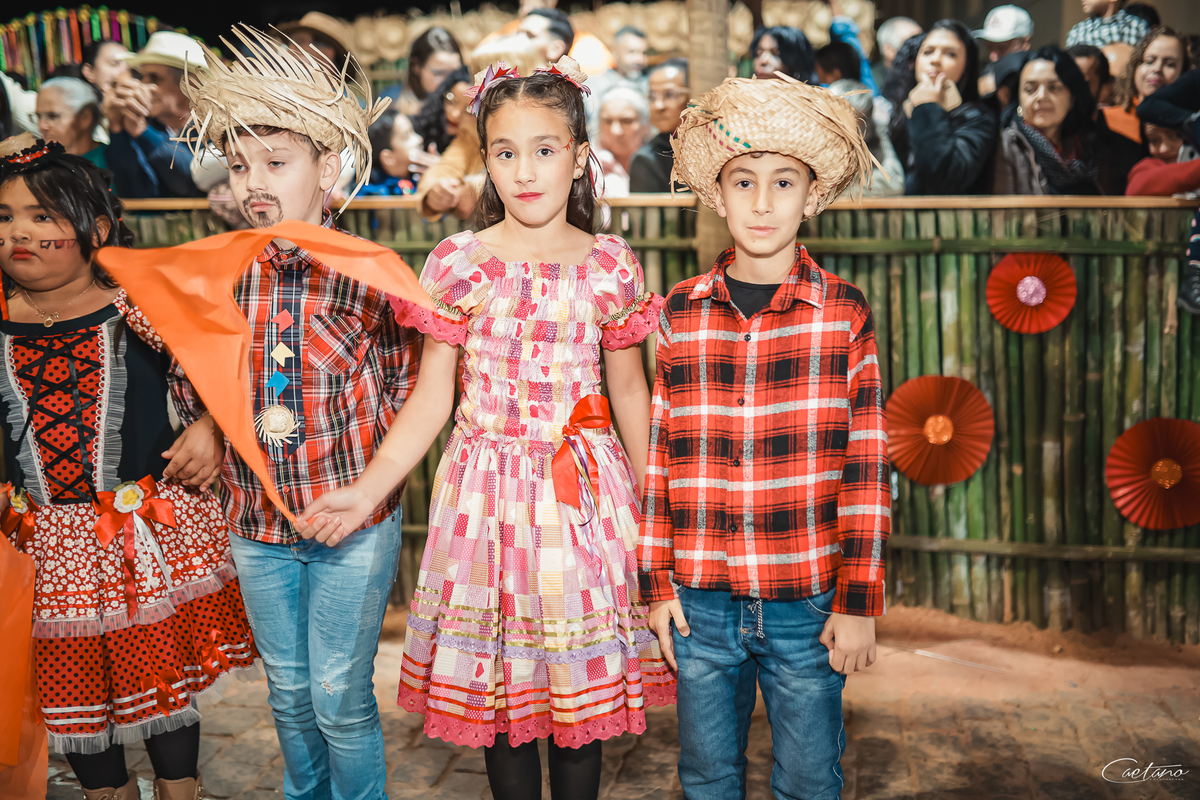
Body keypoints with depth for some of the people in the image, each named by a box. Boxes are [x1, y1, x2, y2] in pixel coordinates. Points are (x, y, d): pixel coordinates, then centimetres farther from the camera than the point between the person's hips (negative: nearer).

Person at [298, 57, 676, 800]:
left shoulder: (610, 265, -1)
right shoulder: (457, 264, -3)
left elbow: (630, 390, 8)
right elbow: (432, 399, -1)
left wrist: (649, 499, 11)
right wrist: (367, 490, -10)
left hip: (585, 488, 0)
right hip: (488, 492, 0)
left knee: (583, 682, 10)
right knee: (499, 683, 11)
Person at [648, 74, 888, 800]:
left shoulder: (846, 313, -4)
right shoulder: (681, 314, 0)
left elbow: (867, 466, -3)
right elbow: (660, 456, 4)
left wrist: (860, 601, -4)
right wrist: (656, 583, 4)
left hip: (808, 604, -1)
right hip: (700, 603, 2)